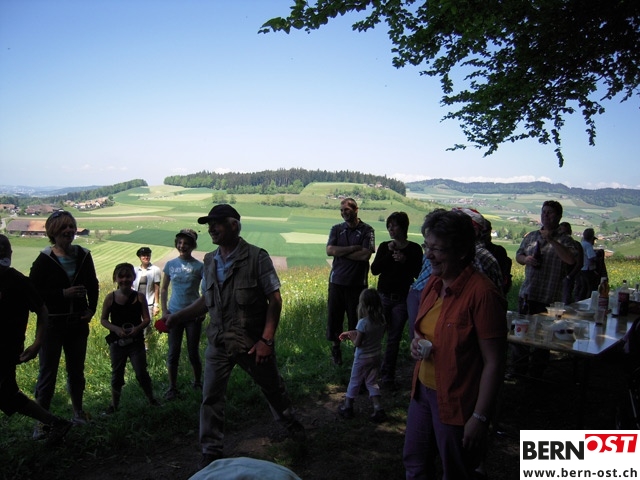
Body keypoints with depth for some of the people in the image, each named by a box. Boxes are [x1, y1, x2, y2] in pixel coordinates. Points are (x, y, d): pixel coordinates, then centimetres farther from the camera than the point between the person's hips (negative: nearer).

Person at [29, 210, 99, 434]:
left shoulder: (83, 256, 1)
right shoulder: (44, 260, -11)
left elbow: (93, 286, 11)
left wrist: (91, 309, 0)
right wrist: (63, 294, -21)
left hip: (78, 323, 4)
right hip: (52, 324, -4)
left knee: (77, 371, 17)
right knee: (47, 373, 4)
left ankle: (78, 411, 34)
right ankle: (41, 420, 16)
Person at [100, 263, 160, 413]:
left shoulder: (139, 297, -4)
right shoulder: (110, 298, -5)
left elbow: (147, 319, -1)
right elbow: (103, 319, 0)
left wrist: (138, 328, -21)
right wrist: (116, 329, -16)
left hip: (136, 341, -1)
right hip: (117, 342, 1)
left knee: (141, 372, 0)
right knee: (117, 374, 13)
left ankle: (152, 399, 20)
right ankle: (114, 404, 30)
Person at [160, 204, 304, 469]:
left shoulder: (257, 257, -14)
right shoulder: (209, 261, 3)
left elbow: (275, 299, -14)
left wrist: (266, 339, -18)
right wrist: (178, 316, 8)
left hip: (253, 342, -4)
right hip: (218, 342, 4)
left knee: (272, 387, 17)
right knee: (211, 397, 4)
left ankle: (290, 422, 45)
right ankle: (211, 452, 22)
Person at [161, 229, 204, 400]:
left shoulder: (199, 266, -5)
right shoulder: (170, 264, 3)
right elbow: (164, 289, 10)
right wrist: (164, 310, 3)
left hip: (193, 315, -2)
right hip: (174, 314, 2)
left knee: (193, 352, 6)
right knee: (173, 352, 5)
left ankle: (197, 383, 26)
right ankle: (172, 387, 16)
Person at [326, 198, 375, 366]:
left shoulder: (367, 230, -2)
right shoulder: (336, 229, 7)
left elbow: (366, 255, -15)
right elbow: (329, 250, -8)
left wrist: (340, 251, -9)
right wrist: (353, 248, -14)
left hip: (358, 283, -2)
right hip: (337, 281, 3)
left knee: (357, 318, 5)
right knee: (334, 316, 8)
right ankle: (335, 349, 25)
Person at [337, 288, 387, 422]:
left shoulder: (363, 322, -26)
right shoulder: (381, 320, -7)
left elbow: (357, 343, -20)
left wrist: (351, 336, 0)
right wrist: (353, 333, 7)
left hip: (362, 358, -5)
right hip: (376, 356, 5)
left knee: (355, 382, 12)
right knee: (372, 382, 18)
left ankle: (347, 407, 27)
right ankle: (378, 409, 11)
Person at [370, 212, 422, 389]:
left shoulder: (414, 249, -2)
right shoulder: (384, 247, 4)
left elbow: (418, 274, -4)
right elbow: (374, 269, -6)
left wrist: (404, 261, -18)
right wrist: (389, 254, -16)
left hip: (402, 299, -2)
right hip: (383, 296, 2)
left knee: (394, 338, 5)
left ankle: (387, 376, 15)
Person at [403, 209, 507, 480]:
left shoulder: (482, 293, -24)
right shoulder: (433, 282, 0)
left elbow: (493, 363, -20)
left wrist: (480, 417, -18)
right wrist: (417, 341, -4)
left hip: (457, 403, -7)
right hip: (423, 391, 7)